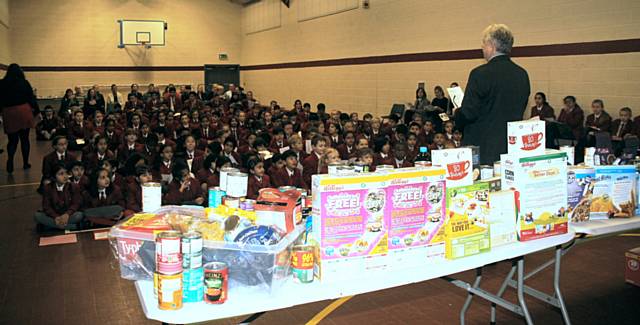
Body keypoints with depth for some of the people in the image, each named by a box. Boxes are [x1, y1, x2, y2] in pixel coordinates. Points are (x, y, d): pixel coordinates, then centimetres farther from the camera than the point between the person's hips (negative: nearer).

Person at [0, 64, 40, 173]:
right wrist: (37, 111, 6)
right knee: (24, 139, 9)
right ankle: (25, 163, 14)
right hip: (24, 112, -1)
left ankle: (10, 162, -12)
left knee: (12, 140, 10)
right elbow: (31, 98, -1)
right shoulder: (24, 83, -2)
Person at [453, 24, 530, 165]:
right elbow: (519, 112, 14)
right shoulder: (522, 74, 6)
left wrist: (456, 114, 6)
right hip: (513, 148, 6)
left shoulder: (481, 74, -15)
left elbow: (467, 114, -15)